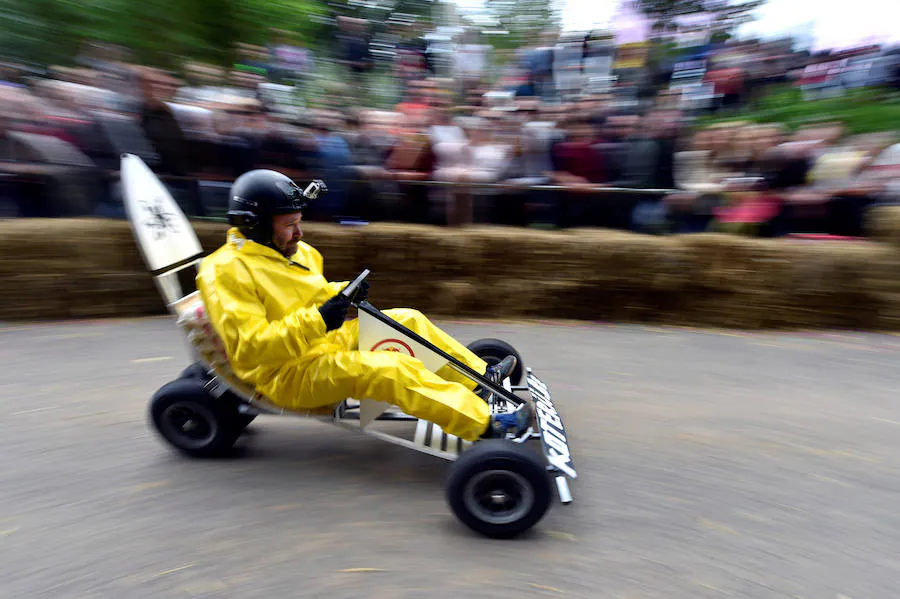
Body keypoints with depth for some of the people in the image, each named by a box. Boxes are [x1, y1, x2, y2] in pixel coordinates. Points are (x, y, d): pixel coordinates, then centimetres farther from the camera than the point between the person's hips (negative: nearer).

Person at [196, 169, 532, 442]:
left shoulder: (293, 251, 10)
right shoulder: (227, 271, -16)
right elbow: (248, 350, -24)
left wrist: (344, 294, 1)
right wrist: (315, 320, -30)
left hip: (326, 344, 9)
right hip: (287, 376, -9)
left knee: (407, 319, 2)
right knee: (390, 369, -30)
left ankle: (479, 378, 8)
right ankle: (486, 424, -26)